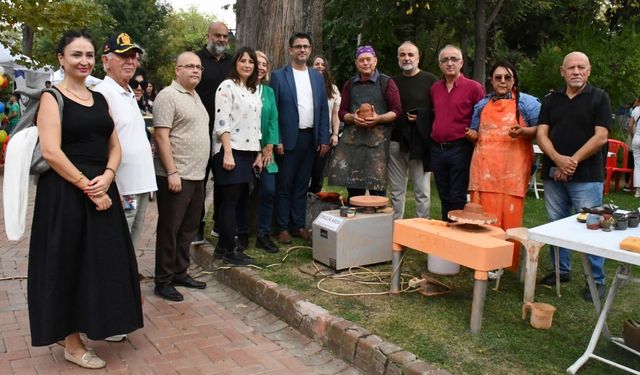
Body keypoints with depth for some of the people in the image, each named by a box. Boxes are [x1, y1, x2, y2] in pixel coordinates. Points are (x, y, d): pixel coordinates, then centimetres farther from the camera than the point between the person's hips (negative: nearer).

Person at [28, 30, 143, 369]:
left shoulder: (100, 99, 13)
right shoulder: (52, 98, -6)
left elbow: (114, 146, 11)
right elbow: (50, 152, -16)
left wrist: (106, 177, -8)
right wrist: (86, 186, -16)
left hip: (101, 189, 6)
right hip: (65, 192, -6)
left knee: (102, 260, 11)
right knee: (70, 264, 3)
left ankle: (92, 325, 30)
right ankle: (72, 344, 17)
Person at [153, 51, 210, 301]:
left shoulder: (195, 96, 17)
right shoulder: (168, 96, -10)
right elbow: (161, 136, -16)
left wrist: (198, 172, 17)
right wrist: (172, 172, -21)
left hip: (197, 176, 9)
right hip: (176, 176, -8)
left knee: (188, 229, 15)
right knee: (169, 230, 1)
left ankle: (180, 273, 27)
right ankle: (163, 281, 11)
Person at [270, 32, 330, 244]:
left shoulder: (317, 77, 11)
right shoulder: (279, 76, -1)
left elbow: (323, 110, 11)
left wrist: (324, 139, 4)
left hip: (311, 138, 4)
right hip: (288, 138, -4)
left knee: (302, 185, 11)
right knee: (284, 185, 3)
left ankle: (299, 225, 19)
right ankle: (283, 227, 12)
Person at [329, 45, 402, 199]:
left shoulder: (386, 83, 5)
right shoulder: (349, 85, 17)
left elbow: (397, 111, 1)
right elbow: (342, 112, 15)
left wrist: (379, 118, -16)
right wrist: (353, 118, -7)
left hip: (377, 137, -3)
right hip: (352, 137, 3)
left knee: (377, 184, -7)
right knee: (352, 184, 1)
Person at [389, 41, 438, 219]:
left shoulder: (430, 81, 1)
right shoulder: (393, 82, 14)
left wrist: (420, 116, -15)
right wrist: (402, 117, 2)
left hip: (421, 143, -4)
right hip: (396, 142, 4)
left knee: (422, 191, 0)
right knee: (396, 190, 8)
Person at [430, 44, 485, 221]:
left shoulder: (474, 87, -4)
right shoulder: (434, 88, 11)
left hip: (460, 149, -5)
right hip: (437, 149, 5)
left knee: (458, 198, -2)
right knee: (444, 197, 14)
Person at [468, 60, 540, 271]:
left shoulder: (526, 102, 6)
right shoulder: (482, 105, 19)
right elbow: (475, 132, 27)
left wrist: (523, 132, -16)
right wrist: (473, 135, 4)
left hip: (512, 169, -4)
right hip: (484, 167, 4)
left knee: (510, 216, -5)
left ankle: (507, 264, 5)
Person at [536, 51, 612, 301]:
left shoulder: (599, 98, 2)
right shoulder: (551, 100, 12)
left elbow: (600, 137, -7)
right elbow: (541, 134, 3)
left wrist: (573, 161, -13)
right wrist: (558, 159, -14)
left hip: (587, 177, -4)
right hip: (553, 175, 4)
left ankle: (596, 280, 9)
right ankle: (561, 271, 26)